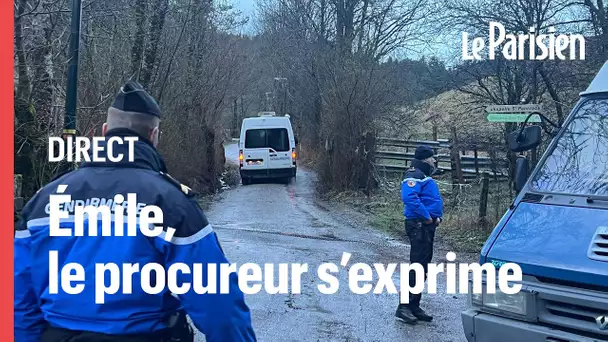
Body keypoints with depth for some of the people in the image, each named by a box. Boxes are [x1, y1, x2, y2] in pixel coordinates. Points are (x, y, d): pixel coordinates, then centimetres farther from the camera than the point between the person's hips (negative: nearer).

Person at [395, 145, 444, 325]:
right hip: (418, 225, -10)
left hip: (428, 225, 10)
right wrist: (427, 216, -24)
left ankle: (414, 306, 19)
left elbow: (435, 200, 28)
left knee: (423, 266, 12)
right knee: (417, 266, -11)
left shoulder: (425, 176, 20)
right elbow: (409, 197, -30)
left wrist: (438, 216, 10)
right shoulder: (415, 176, -13)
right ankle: (404, 307, -8)